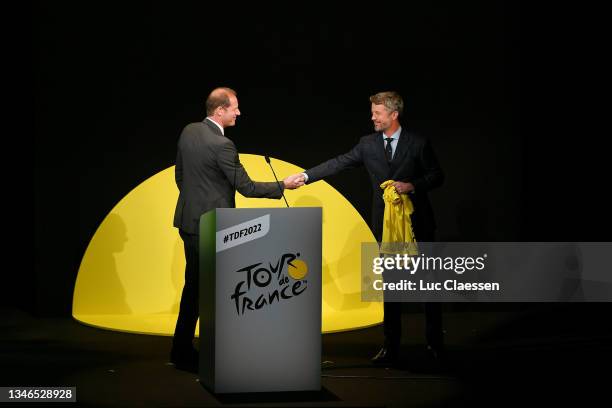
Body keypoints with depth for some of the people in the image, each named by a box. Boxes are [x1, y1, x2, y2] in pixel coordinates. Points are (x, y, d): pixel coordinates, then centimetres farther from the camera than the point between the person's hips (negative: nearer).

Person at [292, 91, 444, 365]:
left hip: (417, 223, -3)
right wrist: (305, 176, -12)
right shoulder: (368, 144, 3)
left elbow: (437, 175, -1)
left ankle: (435, 342, 18)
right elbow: (338, 164, -3)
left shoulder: (418, 144, -5)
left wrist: (413, 185, -18)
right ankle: (391, 346, 13)